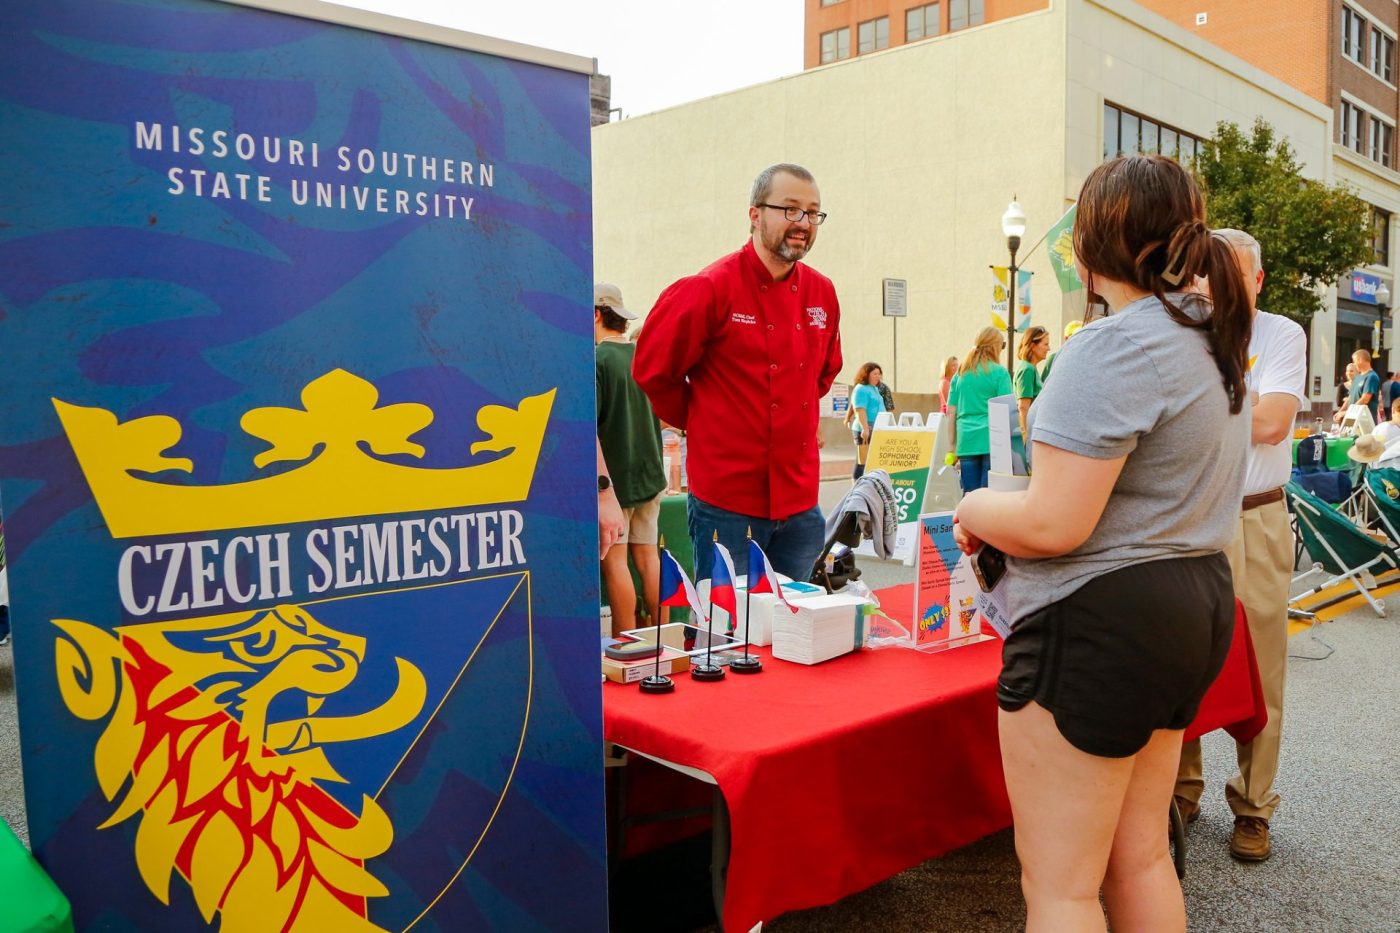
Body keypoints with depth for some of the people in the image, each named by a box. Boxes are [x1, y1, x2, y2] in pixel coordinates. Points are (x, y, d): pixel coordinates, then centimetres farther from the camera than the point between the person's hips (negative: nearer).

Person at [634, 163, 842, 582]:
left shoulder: (822, 293, 6)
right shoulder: (710, 288, -12)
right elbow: (652, 369, -6)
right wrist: (703, 422, 3)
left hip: (800, 503, 6)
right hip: (727, 502, -6)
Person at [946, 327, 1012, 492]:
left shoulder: (961, 373, 13)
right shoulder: (999, 372, -1)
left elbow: (951, 412, 12)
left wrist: (952, 447, 15)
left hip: (966, 442, 4)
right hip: (991, 440, -4)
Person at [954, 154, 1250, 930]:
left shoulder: (1113, 348, -19)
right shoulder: (1214, 340, 11)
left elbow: (1053, 525, -25)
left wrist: (976, 508, -4)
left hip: (1099, 621, -10)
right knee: (1140, 858, 22)